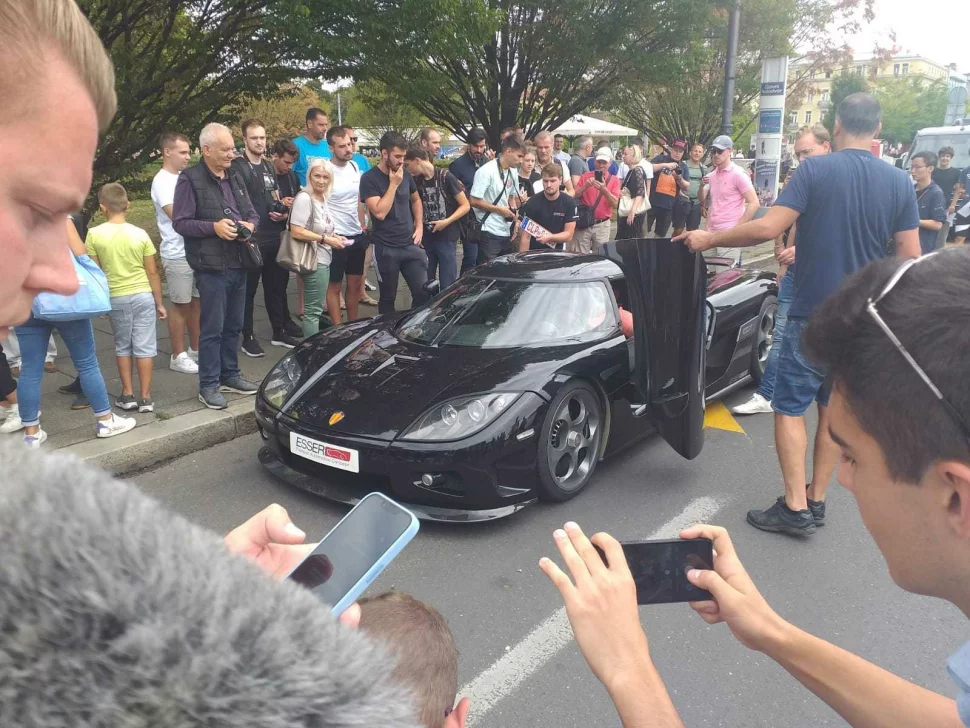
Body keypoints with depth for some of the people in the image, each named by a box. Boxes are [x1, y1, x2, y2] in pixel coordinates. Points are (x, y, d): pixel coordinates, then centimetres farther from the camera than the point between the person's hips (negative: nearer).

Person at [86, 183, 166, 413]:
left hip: (116, 298, 1)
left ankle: (127, 395, 17)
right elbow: (152, 273, -3)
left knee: (122, 346, 15)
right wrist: (159, 302, 6)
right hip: (143, 296, 0)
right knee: (144, 347, 4)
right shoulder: (140, 234, -6)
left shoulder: (94, 234, -7)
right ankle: (145, 397, 6)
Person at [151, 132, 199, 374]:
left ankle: (195, 350, 25)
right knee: (181, 305, 1)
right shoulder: (162, 181, -12)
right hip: (177, 254, -7)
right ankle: (178, 356, 11)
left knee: (197, 301, 13)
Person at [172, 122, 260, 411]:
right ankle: (208, 385, 7)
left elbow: (251, 213, 20)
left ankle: (229, 375, 28)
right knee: (212, 328, -2)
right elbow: (180, 222, -10)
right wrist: (213, 227, -21)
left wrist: (249, 225, -3)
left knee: (234, 326, 14)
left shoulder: (235, 177, 15)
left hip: (238, 264, 7)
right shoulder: (190, 179, -7)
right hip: (212, 267, -7)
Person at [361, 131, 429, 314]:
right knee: (388, 298, 8)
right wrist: (394, 184, -17)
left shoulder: (406, 174, 7)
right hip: (386, 249, -5)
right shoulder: (370, 179, -10)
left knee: (424, 293, 4)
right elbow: (380, 212, -20)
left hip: (411, 244, 5)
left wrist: (419, 226, 9)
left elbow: (416, 200, 22)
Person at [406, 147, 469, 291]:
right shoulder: (416, 181, 5)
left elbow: (465, 206, -9)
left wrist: (447, 221, -19)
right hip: (426, 239, 5)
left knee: (447, 285, -1)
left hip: (446, 238, -5)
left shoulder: (445, 177, -11)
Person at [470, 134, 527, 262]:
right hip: (489, 233, -8)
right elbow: (474, 201, -16)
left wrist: (515, 212, 4)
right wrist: (500, 210, -11)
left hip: (506, 232, 8)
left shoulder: (513, 172, 10)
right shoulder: (487, 171, -14)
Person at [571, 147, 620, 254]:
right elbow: (574, 196, -1)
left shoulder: (614, 180, 4)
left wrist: (604, 190, -21)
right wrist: (585, 186, -17)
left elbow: (615, 204, -6)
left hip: (602, 225, 0)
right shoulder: (585, 176, 6)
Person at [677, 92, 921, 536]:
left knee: (790, 408, 3)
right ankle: (816, 499, 23)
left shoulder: (815, 170, -10)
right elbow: (911, 258, 1)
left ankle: (795, 508, 2)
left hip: (812, 315, -4)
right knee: (835, 409, 15)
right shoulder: (900, 183, 1)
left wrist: (709, 239, -8)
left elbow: (768, 228, -19)